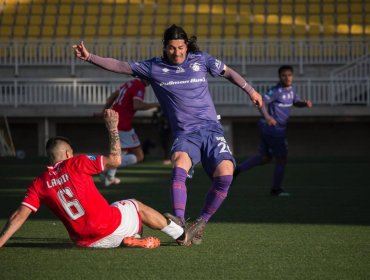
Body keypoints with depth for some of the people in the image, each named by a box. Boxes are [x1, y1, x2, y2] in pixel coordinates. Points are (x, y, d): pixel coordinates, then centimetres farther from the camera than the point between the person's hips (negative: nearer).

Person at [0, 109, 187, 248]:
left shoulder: (38, 184, 3)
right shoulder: (75, 164, -5)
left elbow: (20, 215, -6)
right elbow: (115, 160, -4)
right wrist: (112, 128, 6)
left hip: (85, 241, 4)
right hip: (112, 226, -4)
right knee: (137, 206, 28)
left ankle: (127, 241, 8)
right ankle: (183, 235, 37)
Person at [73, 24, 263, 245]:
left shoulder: (201, 60, 10)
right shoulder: (154, 68, 7)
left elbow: (227, 72, 25)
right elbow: (119, 66, 5)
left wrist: (250, 90, 33)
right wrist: (89, 57, -4)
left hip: (211, 129, 1)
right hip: (185, 133, -1)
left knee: (225, 175, -24)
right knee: (180, 164, -36)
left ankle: (201, 223, -4)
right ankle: (179, 223, -45)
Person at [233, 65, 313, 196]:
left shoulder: (291, 89, 9)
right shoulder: (276, 91, -18)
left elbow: (296, 102, 24)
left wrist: (305, 103, 2)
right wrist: (267, 116, -43)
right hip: (275, 129, -9)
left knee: (265, 157, 17)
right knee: (281, 159, 3)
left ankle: (238, 169, 18)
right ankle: (276, 189, 16)